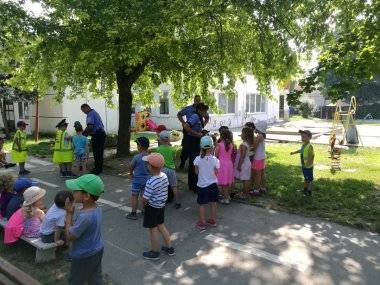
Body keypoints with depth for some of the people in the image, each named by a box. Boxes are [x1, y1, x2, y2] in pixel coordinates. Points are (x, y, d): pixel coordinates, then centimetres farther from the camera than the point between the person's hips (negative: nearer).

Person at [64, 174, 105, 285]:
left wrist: (69, 213, -19)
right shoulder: (96, 208, -7)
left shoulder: (85, 216, -35)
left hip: (84, 257, -8)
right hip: (97, 251, 8)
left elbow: (69, 236, -22)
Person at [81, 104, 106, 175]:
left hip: (97, 135, -10)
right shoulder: (95, 112, 21)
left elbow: (90, 126, -21)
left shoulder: (90, 114, -9)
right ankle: (100, 168, 23)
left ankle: (97, 169, 3)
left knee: (96, 153, -3)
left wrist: (84, 133, -7)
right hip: (102, 133, 10)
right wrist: (88, 132, 17)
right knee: (100, 152, 14)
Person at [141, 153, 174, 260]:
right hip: (162, 205, 8)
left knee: (153, 229, 11)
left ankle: (154, 253, 29)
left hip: (152, 207, -7)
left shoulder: (151, 182, -31)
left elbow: (145, 199, -23)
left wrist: (143, 204, -3)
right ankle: (169, 248, 35)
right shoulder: (164, 176, -8)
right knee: (161, 225, 23)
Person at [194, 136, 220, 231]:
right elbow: (216, 173, -6)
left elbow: (196, 172, -3)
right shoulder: (214, 160, -14)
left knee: (201, 204, 11)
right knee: (213, 203, 18)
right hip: (212, 184, 1)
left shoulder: (198, 159, -15)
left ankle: (202, 223, 19)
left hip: (201, 185, -1)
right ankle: (213, 220, 31)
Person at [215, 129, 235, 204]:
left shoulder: (219, 144, -13)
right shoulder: (231, 145, 0)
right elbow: (232, 155, 7)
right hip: (229, 163, 5)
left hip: (221, 164, -5)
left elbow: (216, 155, -10)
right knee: (228, 181, 15)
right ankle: (228, 196, 27)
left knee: (223, 182, 2)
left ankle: (226, 198, 5)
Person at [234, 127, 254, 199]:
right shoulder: (248, 143, 5)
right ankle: (247, 192, 29)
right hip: (247, 163, 9)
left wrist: (239, 165, -17)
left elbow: (242, 156, -24)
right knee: (247, 179, 17)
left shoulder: (243, 145, -24)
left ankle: (244, 194, 12)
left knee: (244, 179, 2)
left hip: (244, 164, -9)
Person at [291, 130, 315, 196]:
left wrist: (309, 162, -41)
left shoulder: (309, 146, -25)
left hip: (308, 166, -8)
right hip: (303, 165, 8)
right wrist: (294, 152, 36)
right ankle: (305, 189, 40)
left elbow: (312, 156, -28)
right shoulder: (303, 145, 1)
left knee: (309, 179, 8)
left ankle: (309, 191, 22)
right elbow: (301, 150, 22)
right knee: (306, 178, 23)